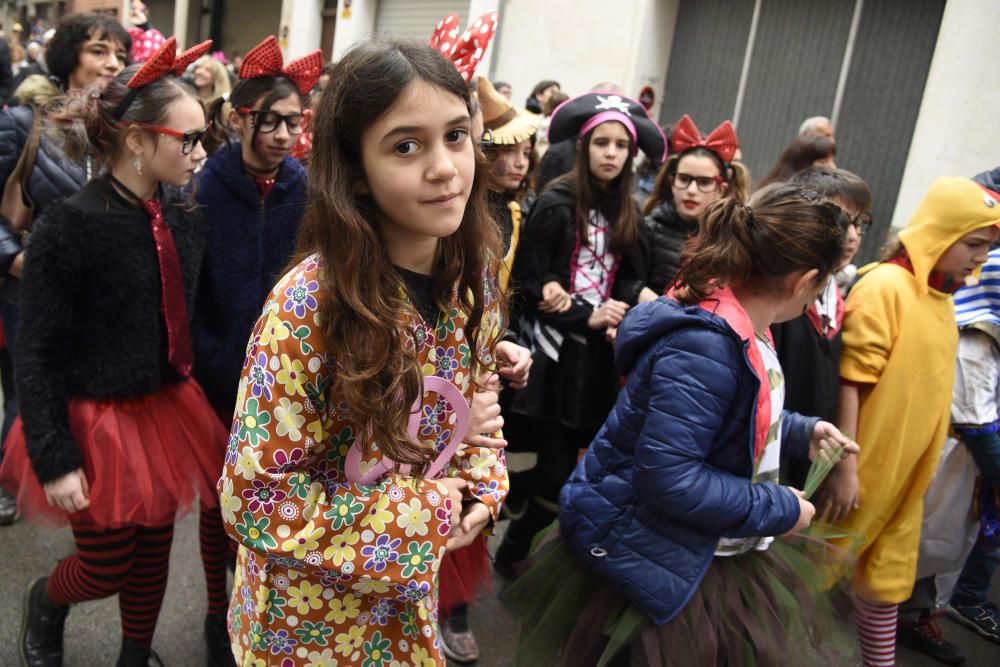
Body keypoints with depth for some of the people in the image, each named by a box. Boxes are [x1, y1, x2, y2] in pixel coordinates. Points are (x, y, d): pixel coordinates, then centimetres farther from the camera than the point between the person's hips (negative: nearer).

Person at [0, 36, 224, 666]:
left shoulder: (184, 217, -3)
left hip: (168, 409, 5)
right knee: (109, 568, 10)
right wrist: (54, 458, -15)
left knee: (155, 552, 18)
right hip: (98, 419, -5)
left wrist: (191, 397, 11)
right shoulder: (70, 227, -19)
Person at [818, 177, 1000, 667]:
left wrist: (923, 462, 13)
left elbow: (929, 385, 13)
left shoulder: (942, 297, 7)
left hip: (907, 474, 7)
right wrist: (843, 467, -19)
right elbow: (851, 382, -18)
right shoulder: (885, 286, -16)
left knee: (888, 580, 17)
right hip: (864, 471, -7)